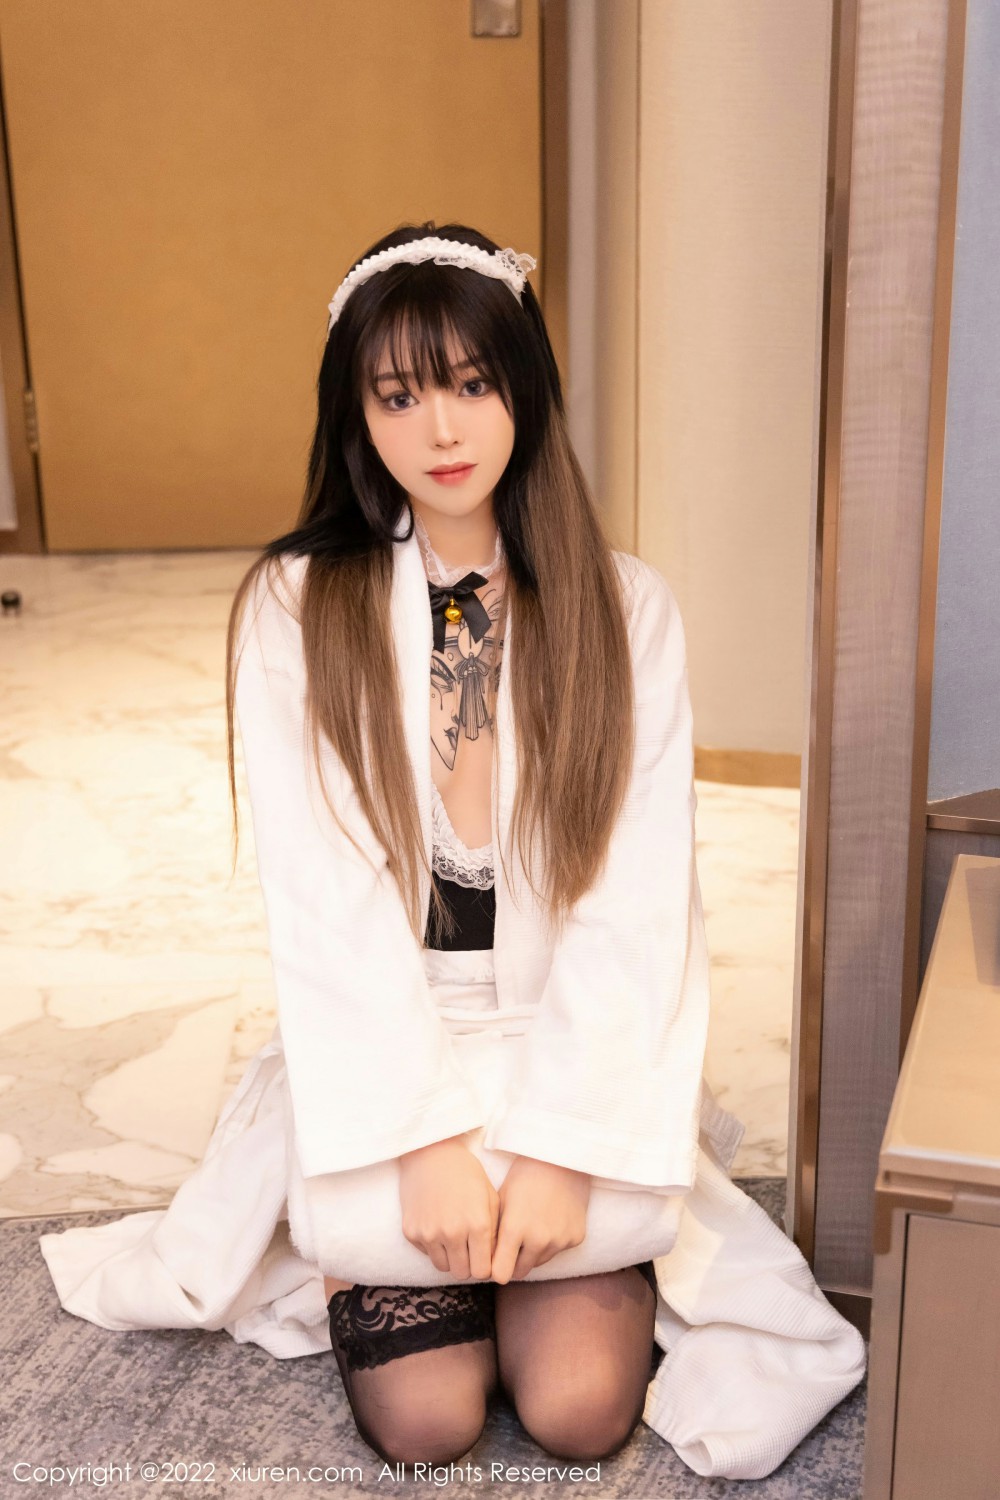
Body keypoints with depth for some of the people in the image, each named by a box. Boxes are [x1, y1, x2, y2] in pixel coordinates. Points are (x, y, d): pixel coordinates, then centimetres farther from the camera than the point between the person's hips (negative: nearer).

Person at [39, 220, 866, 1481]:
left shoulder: (624, 608, -3)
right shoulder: (295, 610, -6)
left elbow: (636, 899, -8)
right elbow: (324, 899, -11)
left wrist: (562, 1144, -16)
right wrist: (424, 1140, -17)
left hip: (570, 1040, 1)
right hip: (381, 1046, 0)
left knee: (579, 1405, -13)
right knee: (424, 1417, -14)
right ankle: (386, 1225, 15)